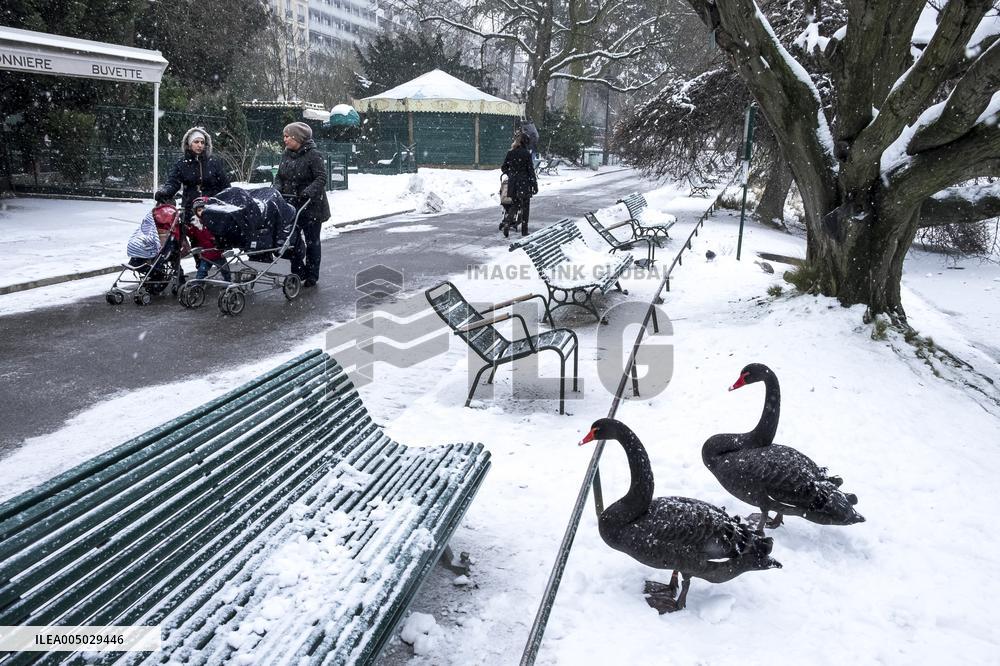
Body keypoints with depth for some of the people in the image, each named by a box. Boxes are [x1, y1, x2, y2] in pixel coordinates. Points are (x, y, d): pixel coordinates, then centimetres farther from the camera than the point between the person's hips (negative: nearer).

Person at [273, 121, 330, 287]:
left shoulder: (314, 155, -13)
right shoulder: (286, 155, 8)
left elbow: (321, 178, -18)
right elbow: (279, 176, 13)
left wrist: (308, 192, -31)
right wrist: (277, 189, -6)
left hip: (311, 207, -7)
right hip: (291, 205, 7)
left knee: (312, 241, 5)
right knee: (293, 239, 10)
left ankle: (312, 276, 15)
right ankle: (298, 274, 22)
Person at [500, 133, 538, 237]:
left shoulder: (510, 153, 2)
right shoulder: (526, 154, -10)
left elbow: (503, 168, 8)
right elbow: (531, 170, -10)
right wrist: (534, 185, -5)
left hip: (512, 182, 4)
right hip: (524, 183, -4)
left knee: (515, 204, 16)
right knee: (525, 207, 7)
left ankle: (507, 222, -9)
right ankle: (524, 231, 11)